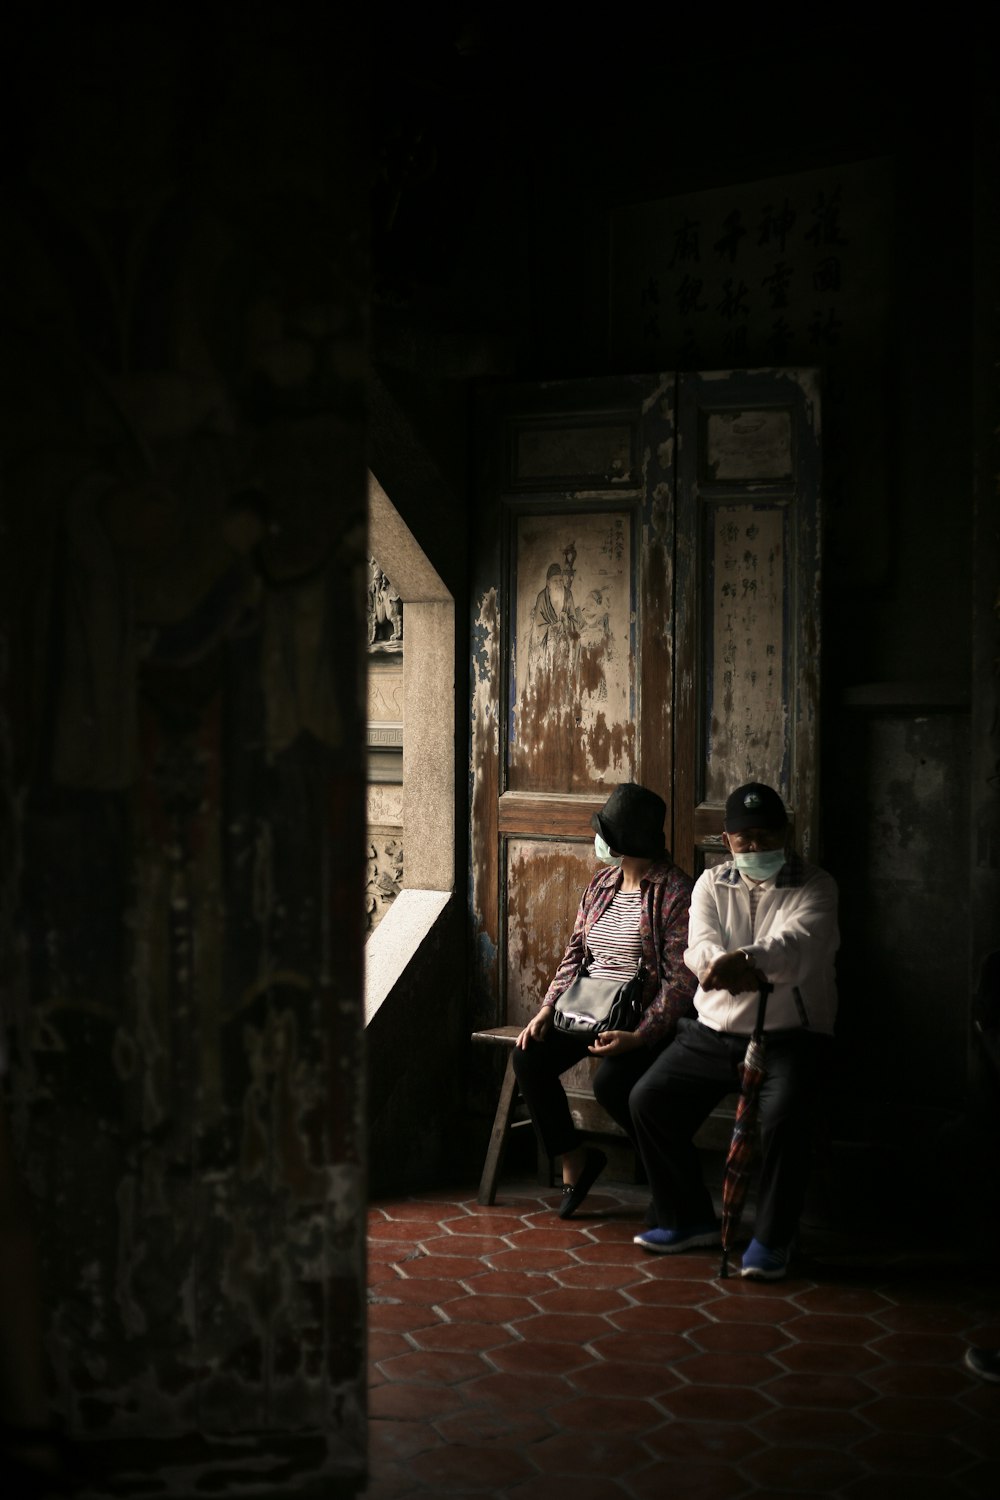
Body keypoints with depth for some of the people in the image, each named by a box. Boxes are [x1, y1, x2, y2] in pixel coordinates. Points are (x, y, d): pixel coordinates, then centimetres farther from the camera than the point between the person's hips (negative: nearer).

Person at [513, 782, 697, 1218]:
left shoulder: (674, 892, -13)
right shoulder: (601, 884, 12)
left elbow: (680, 979, -18)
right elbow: (575, 953, 14)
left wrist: (639, 1036, -27)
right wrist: (547, 1009, -1)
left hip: (645, 1019, -7)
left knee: (610, 1081, -32)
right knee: (529, 1057, -16)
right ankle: (573, 1159, 3)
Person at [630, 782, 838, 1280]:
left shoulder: (814, 887, -2)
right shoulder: (712, 884, 9)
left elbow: (796, 941, -24)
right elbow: (700, 945, -11)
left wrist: (745, 959, -47)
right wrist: (727, 967, -37)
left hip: (789, 1037, -4)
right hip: (713, 1033, 4)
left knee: (784, 1114, -31)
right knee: (649, 1099, -10)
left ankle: (772, 1239, -12)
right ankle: (689, 1219, 7)